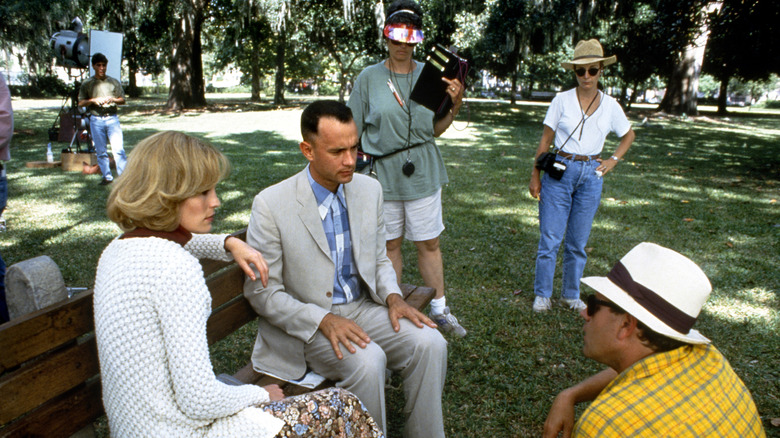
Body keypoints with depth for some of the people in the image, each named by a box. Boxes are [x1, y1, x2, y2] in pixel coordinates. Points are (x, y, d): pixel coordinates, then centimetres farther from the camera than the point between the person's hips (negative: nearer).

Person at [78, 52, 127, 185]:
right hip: (96, 120, 1)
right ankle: (107, 177, 12)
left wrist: (113, 99, -9)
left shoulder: (114, 82, 10)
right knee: (101, 151, 4)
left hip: (112, 118, -1)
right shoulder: (87, 84, 7)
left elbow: (122, 100, 12)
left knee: (118, 149, -9)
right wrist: (94, 100, -13)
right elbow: (81, 103, 5)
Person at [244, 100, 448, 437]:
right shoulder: (271, 204, -16)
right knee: (366, 360, -30)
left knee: (429, 343, -16)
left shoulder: (369, 189, 1)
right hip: (305, 325, -5)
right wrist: (324, 320, -23)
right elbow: (261, 292, -12)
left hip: (362, 308, 5)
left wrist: (392, 295, -8)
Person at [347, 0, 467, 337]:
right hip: (382, 173, -1)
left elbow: (436, 130, 9)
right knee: (389, 244, 10)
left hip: (423, 173, 1)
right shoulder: (369, 78, -1)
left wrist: (454, 107, -7)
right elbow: (353, 131, 1)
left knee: (429, 243, 9)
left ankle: (439, 310, 24)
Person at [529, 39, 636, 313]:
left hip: (591, 176, 2)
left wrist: (613, 160, 8)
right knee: (550, 238, -1)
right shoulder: (562, 100, -1)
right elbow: (546, 140, 2)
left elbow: (628, 135, 22)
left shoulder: (610, 106, 5)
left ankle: (571, 294, 24)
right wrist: (535, 176, 0)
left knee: (578, 242, 9)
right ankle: (542, 294, 14)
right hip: (559, 171, -2)